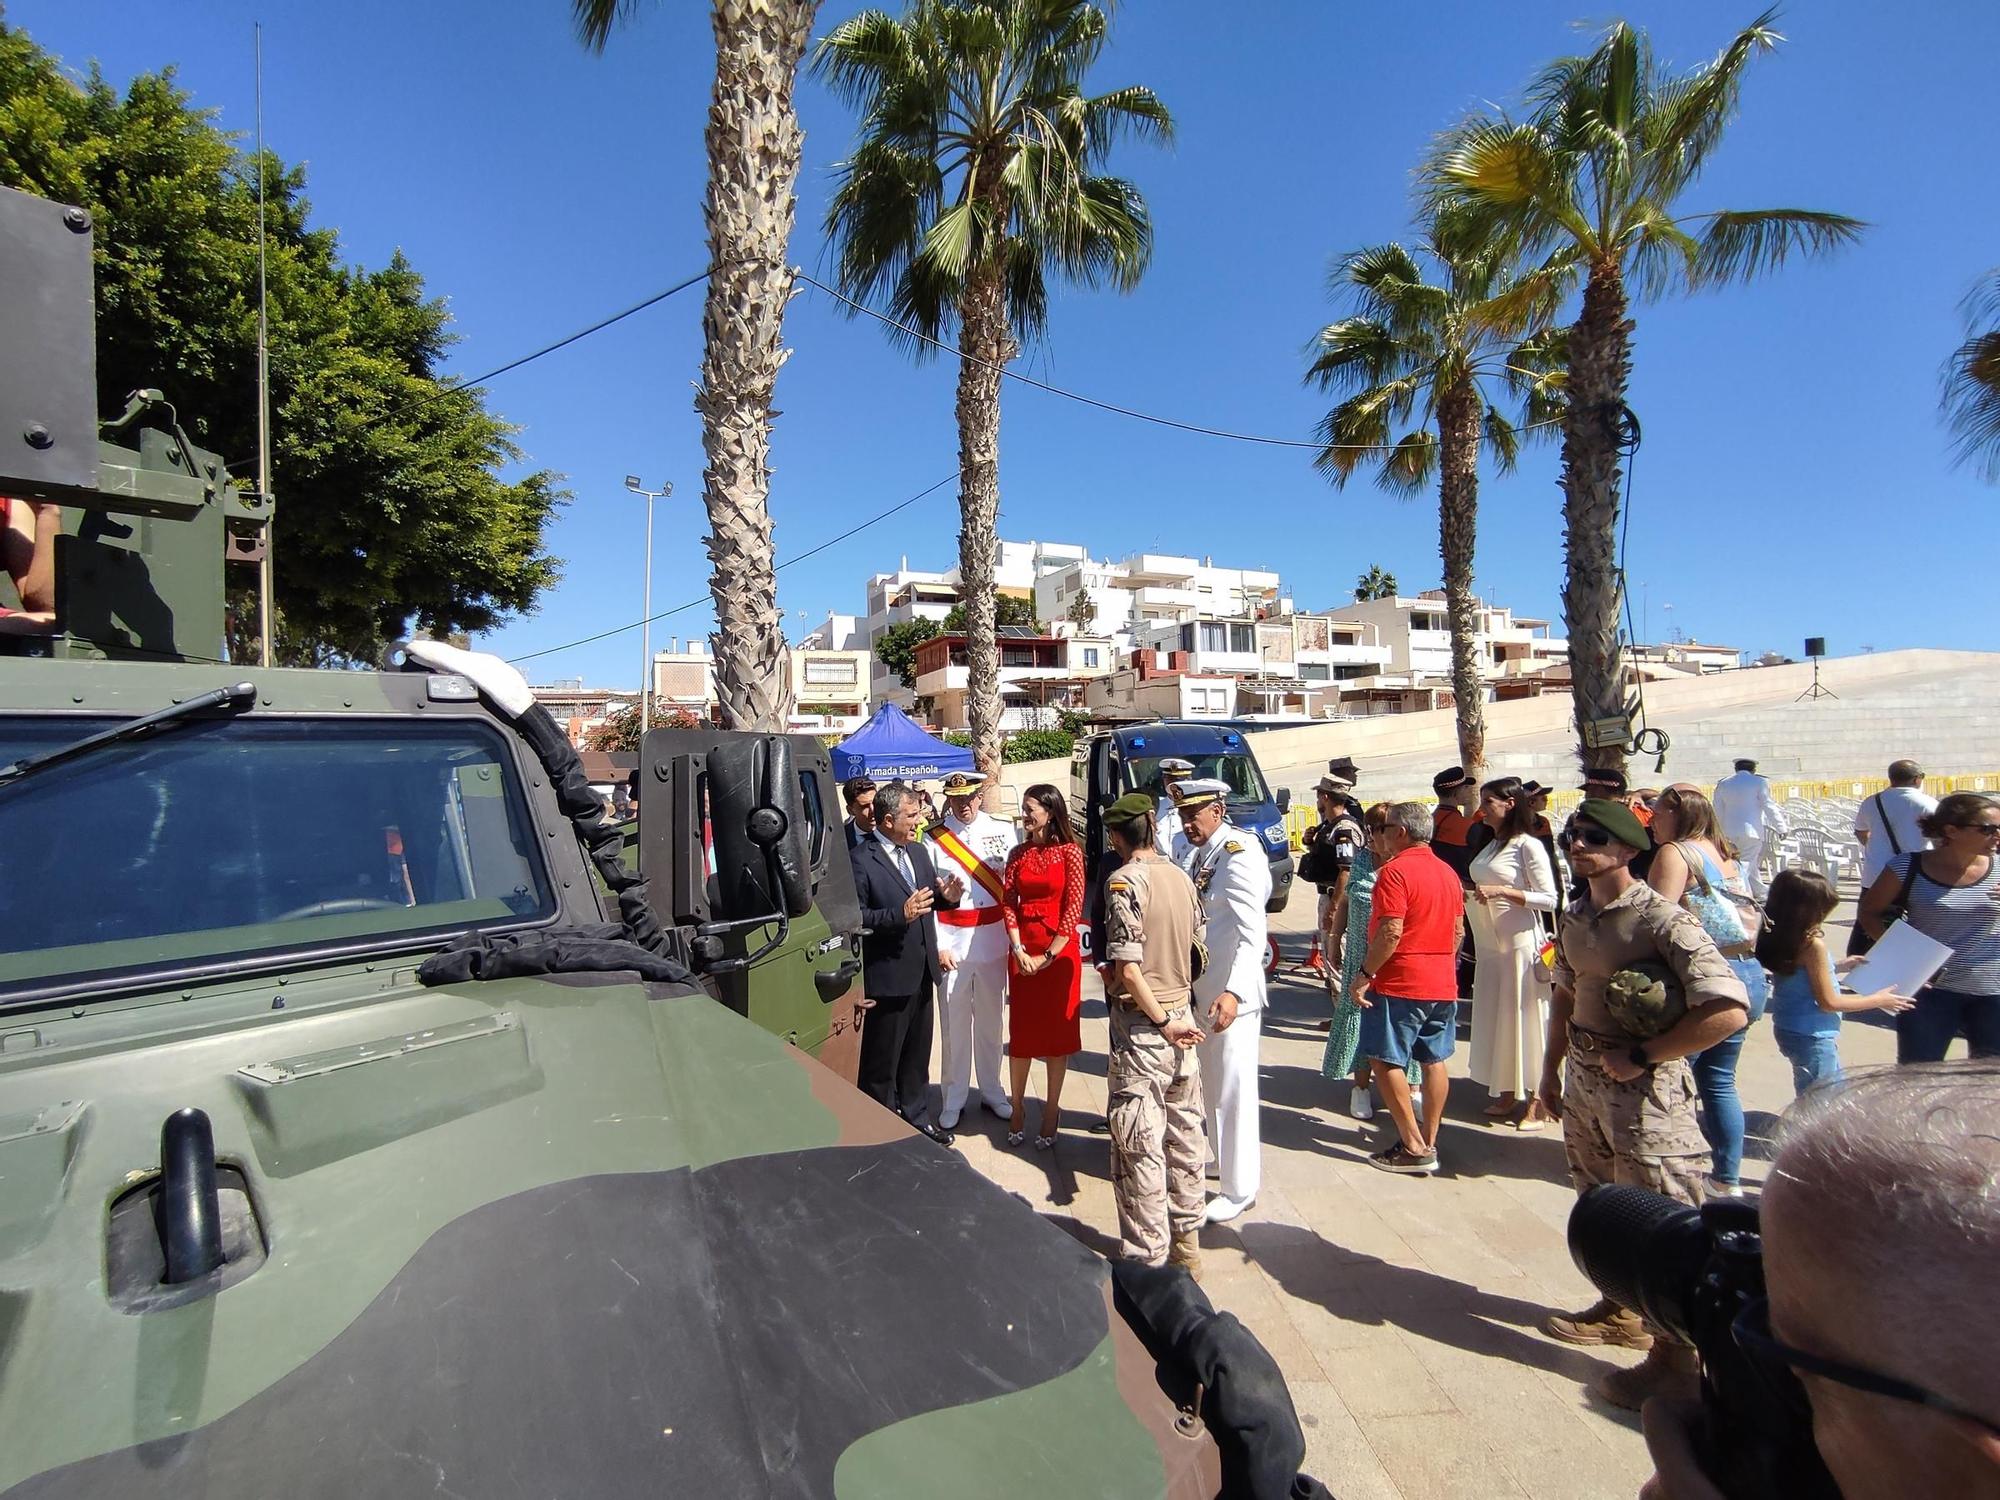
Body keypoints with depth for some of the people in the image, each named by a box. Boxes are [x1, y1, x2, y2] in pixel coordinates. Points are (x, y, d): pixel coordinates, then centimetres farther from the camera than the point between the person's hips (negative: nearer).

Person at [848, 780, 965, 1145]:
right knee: (881, 1060, 8)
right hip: (887, 977, -8)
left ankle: (916, 1118, 40)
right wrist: (900, 914, -29)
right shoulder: (861, 860, -16)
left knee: (917, 1054, 22)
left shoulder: (918, 851, 9)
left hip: (922, 973, 8)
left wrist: (947, 896, -5)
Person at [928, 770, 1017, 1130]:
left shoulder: (1003, 831, 1)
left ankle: (992, 1091, 32)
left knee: (990, 1020, 14)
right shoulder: (934, 837, -3)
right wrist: (938, 945, -8)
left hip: (993, 939, 2)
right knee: (954, 1023, 8)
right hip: (952, 941, -1)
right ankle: (954, 1099, 24)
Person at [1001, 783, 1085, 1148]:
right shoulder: (1018, 853, 5)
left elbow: (1073, 910, -9)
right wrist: (1019, 950, -9)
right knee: (1021, 1031, 9)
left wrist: (1047, 956, -11)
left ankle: (1052, 1109, 20)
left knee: (1057, 1031, 7)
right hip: (1023, 952, 3)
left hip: (1059, 951, -3)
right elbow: (1009, 904, 2)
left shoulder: (1070, 852, -6)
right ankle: (1017, 1105, 23)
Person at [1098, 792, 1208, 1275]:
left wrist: (1162, 1021, -13)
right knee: (1183, 1135, 17)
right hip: (1182, 1016, 7)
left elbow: (1127, 968, -22)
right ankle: (1186, 1244, 31)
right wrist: (1177, 1014, 15)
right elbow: (1195, 949, 9)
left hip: (1142, 1023, -7)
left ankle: (1148, 1257, 15)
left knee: (1140, 1145, 4)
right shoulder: (1181, 876, 4)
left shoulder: (1124, 880, -16)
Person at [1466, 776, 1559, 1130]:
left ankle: (1536, 1102, 13)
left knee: (1525, 1018, 1)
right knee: (1495, 1018, 12)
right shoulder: (1491, 845, 12)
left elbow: (1550, 900, -15)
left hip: (1520, 945, -7)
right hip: (1489, 946, 7)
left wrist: (1501, 891, -23)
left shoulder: (1528, 846, -10)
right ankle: (1506, 1094, 23)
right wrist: (1471, 892, 1)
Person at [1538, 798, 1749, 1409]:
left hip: (1645, 1089, -8)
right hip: (1584, 1081, 8)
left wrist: (1642, 1057, -20)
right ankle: (1619, 1312, 42)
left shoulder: (1663, 920, -20)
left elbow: (1728, 1009, -26)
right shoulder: (1574, 918, 4)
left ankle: (1674, 1360, 19)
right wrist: (1552, 1069, 16)